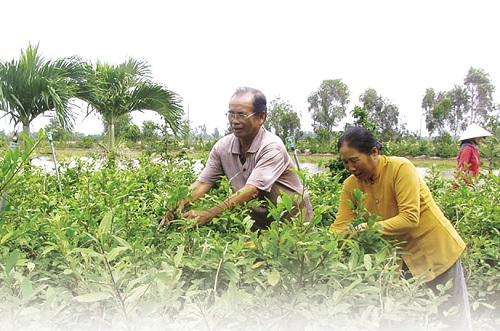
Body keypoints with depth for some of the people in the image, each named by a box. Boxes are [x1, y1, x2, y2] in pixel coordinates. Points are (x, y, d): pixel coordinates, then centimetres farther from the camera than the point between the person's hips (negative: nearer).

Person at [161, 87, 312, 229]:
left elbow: (251, 190, -32)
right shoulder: (222, 147, -5)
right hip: (258, 216, 5)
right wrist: (180, 205, -27)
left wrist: (208, 214, -40)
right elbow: (202, 183, -6)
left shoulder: (271, 147, -23)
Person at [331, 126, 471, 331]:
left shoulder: (400, 168, -23)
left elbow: (410, 218, -30)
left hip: (435, 249, -4)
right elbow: (341, 226, -10)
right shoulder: (350, 185, -8)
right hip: (399, 255, 5)